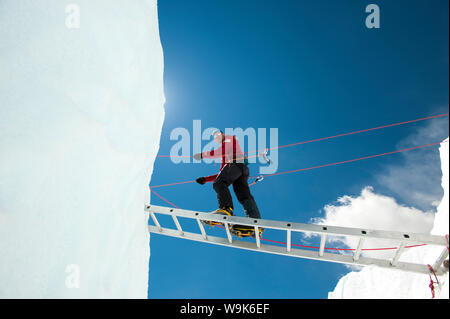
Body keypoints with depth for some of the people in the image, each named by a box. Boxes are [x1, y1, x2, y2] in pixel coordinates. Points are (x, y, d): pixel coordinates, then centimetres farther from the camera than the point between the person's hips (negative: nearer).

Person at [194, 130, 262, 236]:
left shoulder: (230, 138, 19)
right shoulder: (224, 155, 40)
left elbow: (222, 150, -4)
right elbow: (222, 174, 31)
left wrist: (203, 155, -5)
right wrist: (205, 179, 25)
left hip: (236, 163, -8)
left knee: (219, 183, -22)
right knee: (244, 196, -6)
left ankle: (226, 209, -36)